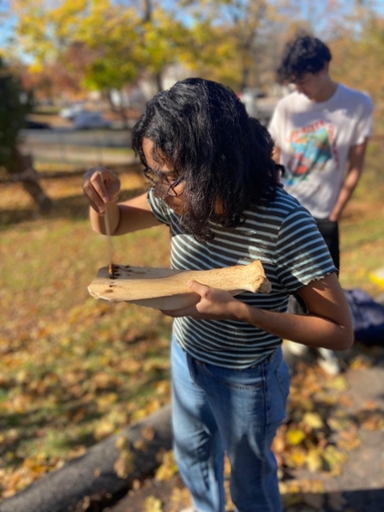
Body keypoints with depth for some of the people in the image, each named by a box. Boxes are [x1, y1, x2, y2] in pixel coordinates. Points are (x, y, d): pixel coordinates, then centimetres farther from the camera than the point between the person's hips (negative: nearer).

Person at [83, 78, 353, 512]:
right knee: (192, 455, 33)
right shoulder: (183, 197, -16)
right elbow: (110, 225, 0)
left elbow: (341, 332, -27)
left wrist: (236, 310, -37)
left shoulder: (284, 224, -33)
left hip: (245, 379, -5)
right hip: (186, 357, 6)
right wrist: (103, 199, -24)